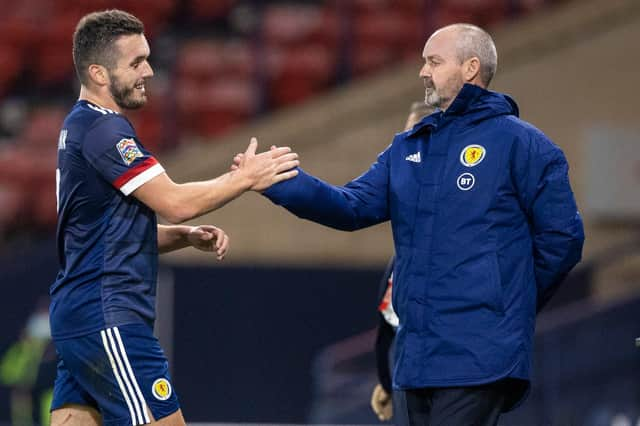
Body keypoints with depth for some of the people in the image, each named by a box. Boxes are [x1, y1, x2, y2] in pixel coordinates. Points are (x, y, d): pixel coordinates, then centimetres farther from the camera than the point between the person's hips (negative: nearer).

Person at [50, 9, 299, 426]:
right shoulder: (102, 129, -13)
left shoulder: (81, 126, 18)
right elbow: (175, 202, -17)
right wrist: (245, 177, -7)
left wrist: (190, 236, 9)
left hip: (76, 314, 10)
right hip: (107, 318, -10)